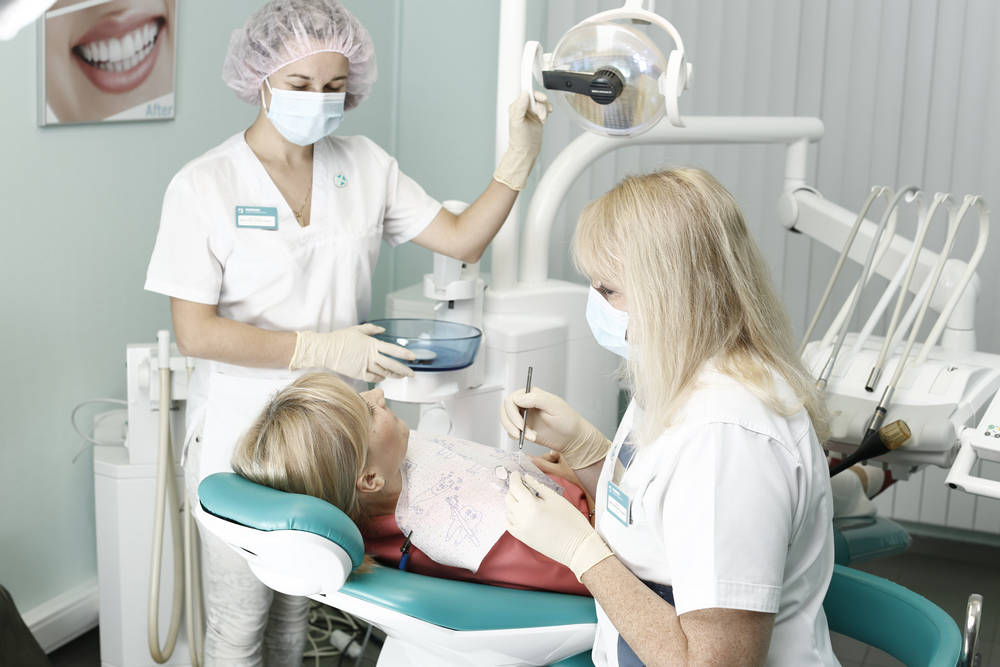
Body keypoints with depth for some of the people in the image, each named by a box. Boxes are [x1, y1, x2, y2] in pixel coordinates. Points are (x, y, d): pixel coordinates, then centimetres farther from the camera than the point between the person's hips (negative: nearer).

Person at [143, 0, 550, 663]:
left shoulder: (364, 165, 3)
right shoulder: (204, 185, -10)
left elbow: (462, 238, 2)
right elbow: (196, 333, -14)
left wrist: (521, 154, -10)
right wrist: (322, 348, -21)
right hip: (240, 436, -3)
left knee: (296, 613, 18)